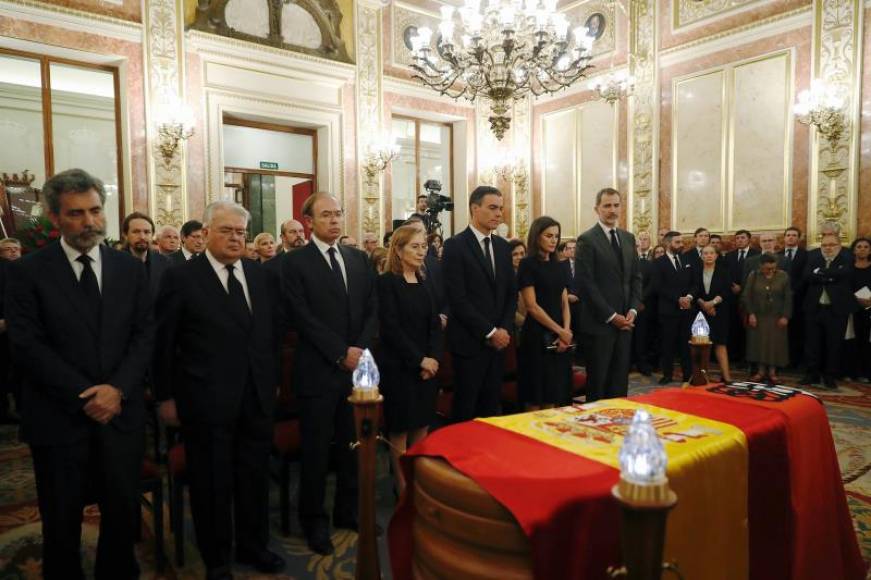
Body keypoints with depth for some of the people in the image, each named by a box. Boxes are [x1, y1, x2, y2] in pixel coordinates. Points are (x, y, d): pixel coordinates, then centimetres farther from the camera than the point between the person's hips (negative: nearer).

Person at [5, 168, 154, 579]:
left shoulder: (130, 268, 4)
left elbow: (144, 336, 2)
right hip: (59, 418, -2)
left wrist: (117, 388, -12)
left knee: (123, 512, 14)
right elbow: (27, 346, -9)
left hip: (121, 413, 2)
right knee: (62, 522, 15)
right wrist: (83, 396, -14)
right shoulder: (27, 271, -3)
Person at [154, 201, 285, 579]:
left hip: (257, 398, 4)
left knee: (255, 477, 16)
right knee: (212, 483, 12)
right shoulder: (181, 278, -7)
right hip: (206, 400, -4)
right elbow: (163, 343, -4)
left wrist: (273, 380, 10)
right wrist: (166, 396, -3)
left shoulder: (262, 277, 6)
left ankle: (253, 546, 38)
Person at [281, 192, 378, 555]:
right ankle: (314, 520, 25)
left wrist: (361, 349, -7)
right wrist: (341, 353, -14)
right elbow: (303, 318, -12)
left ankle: (349, 511, 32)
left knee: (354, 445, 13)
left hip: (358, 366, 5)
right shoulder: (295, 263, -4)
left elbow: (373, 308, 6)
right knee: (316, 450, 8)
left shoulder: (359, 259, 10)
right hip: (319, 371, -4)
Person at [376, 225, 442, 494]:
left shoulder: (425, 283, 12)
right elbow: (391, 327, -15)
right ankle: (403, 489, 15)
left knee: (422, 426, 10)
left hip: (428, 366, 6)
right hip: (399, 367, -6)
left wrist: (433, 358, -6)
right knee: (400, 430, 3)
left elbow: (435, 324, 8)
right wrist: (419, 360, -15)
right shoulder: (386, 282, -8)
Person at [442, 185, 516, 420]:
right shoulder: (455, 245, -9)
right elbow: (457, 299, -15)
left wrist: (505, 329, -1)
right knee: (465, 408, 4)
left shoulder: (502, 246, 11)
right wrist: (489, 332, -14)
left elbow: (511, 293, 13)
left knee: (491, 406, 13)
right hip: (470, 341, -6)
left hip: (499, 340, 6)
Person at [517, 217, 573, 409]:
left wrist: (566, 331, -6)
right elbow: (532, 306, -13)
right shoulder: (528, 264, -7)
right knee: (535, 397, -1)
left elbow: (564, 303, 10)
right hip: (537, 336, -6)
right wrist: (560, 331, -11)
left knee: (554, 395, 10)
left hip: (560, 337, 6)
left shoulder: (559, 266, 12)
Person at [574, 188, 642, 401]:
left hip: (625, 321, 6)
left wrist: (633, 310, 0)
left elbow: (636, 277, 14)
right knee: (597, 381, 5)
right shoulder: (587, 240, -8)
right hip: (599, 322, -6)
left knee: (620, 380, 10)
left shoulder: (628, 238, 13)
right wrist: (611, 316, -13)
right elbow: (586, 284, -13)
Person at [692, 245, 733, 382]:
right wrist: (703, 304, -11)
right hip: (701, 312, 1)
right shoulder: (696, 272, 8)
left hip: (719, 312, -1)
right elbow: (694, 292, 4)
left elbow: (727, 291, -4)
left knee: (721, 343, -4)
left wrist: (713, 302, -16)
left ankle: (726, 375, -5)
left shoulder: (723, 271, 4)